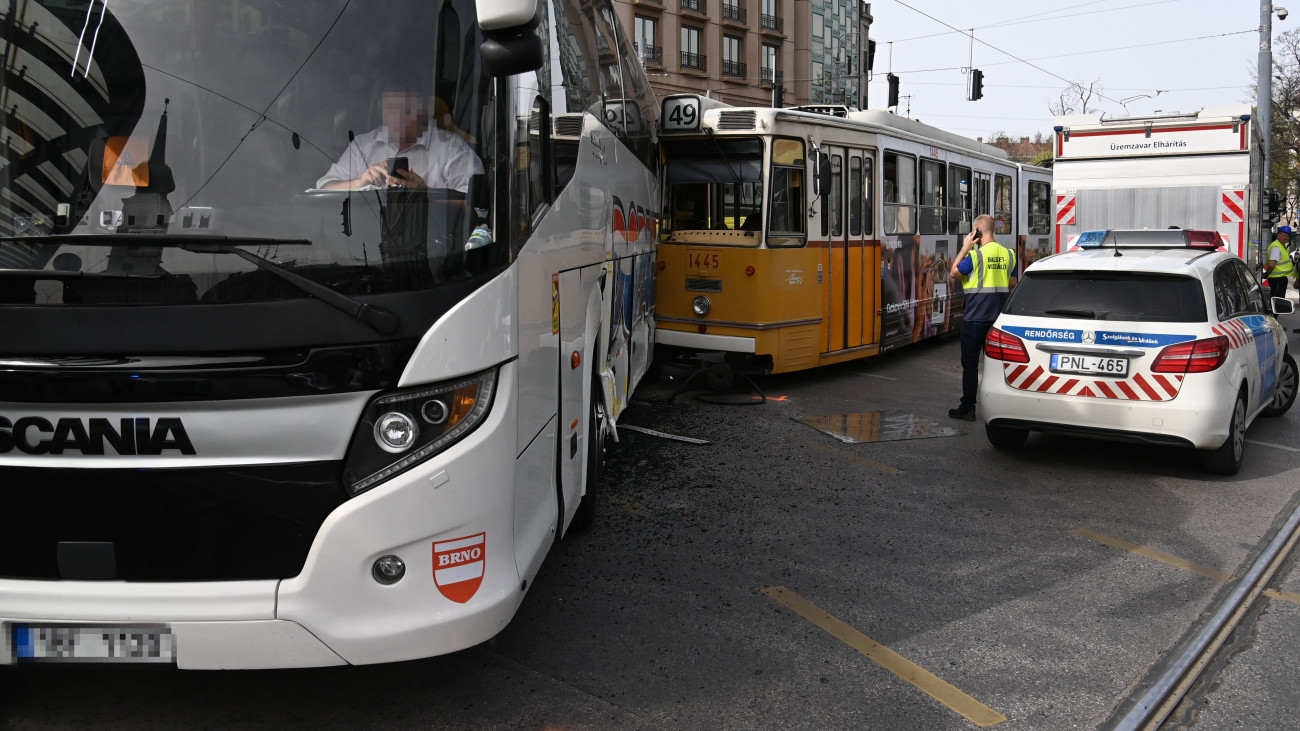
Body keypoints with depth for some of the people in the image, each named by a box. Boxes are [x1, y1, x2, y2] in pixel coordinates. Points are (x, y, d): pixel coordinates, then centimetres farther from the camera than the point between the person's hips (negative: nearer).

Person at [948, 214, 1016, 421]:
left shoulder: (975, 254, -14)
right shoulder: (1008, 254, 5)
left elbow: (954, 272, -3)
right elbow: (1012, 285, 13)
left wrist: (964, 248, 0)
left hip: (975, 318, -6)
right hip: (998, 317, 6)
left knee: (970, 363, 2)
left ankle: (968, 408, 5)